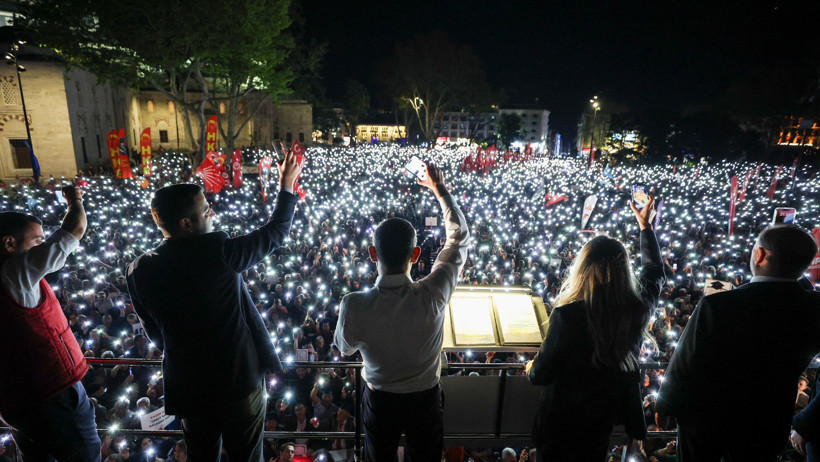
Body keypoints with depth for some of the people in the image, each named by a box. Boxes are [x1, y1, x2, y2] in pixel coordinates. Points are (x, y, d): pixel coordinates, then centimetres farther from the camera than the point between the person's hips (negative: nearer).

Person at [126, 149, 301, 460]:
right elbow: (275, 233, -9)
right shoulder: (217, 251, -21)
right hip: (239, 378, -4)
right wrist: (287, 187, 4)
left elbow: (155, 334, 5)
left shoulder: (138, 271, -7)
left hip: (186, 385, 4)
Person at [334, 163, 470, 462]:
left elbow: (345, 348, -7)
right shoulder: (433, 296, -32)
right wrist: (440, 190, -4)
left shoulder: (353, 306, -32)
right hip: (425, 400, 1)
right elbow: (460, 238, -15)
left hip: (379, 402, 0)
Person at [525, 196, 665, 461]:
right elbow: (655, 273, 7)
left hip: (563, 417, -5)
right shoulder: (638, 309, -16)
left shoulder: (567, 315, -31)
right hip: (606, 414, 5)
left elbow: (541, 374, -20)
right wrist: (646, 227, 17)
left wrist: (531, 369, 4)